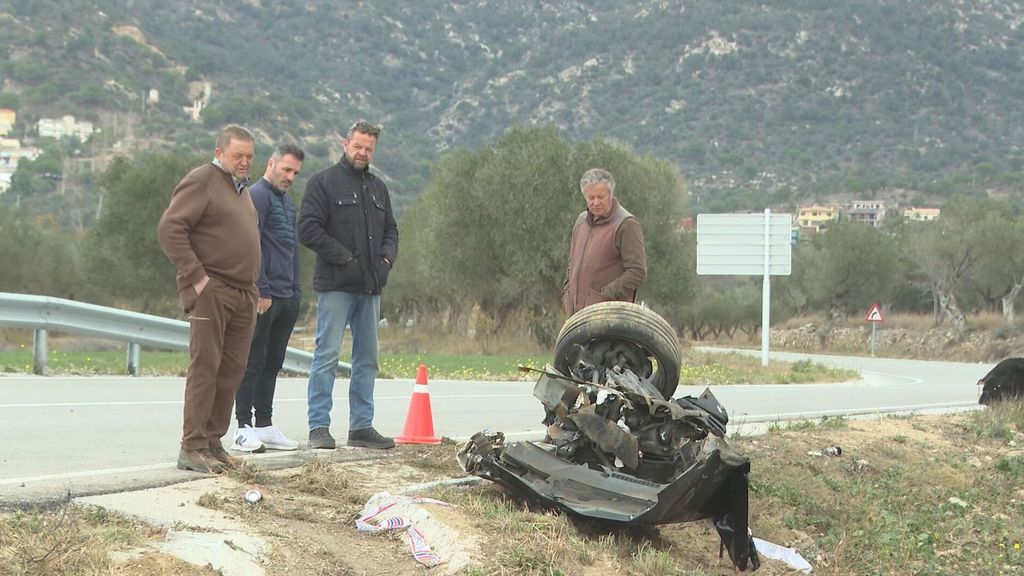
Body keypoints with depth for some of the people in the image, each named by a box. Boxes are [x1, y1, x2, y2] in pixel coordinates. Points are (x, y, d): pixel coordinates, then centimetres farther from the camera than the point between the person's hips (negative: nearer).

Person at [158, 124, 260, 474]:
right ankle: (193, 448, -6)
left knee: (231, 372, 7)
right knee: (205, 368, -9)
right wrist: (195, 275, -18)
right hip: (211, 292, -8)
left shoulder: (241, 187, 22)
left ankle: (213, 442, 14)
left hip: (243, 294, 9)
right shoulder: (201, 182, -6)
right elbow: (169, 228, -15)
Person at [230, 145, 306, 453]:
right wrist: (261, 292, -19)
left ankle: (265, 426, 18)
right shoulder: (257, 195, -8)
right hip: (263, 298, -9)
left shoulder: (288, 203, 21)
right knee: (252, 363, -6)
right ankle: (244, 428, -4)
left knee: (272, 364, 12)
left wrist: (296, 291, 17)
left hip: (287, 299, 9)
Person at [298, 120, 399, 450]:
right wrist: (345, 258, -16)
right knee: (327, 355, -8)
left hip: (370, 287, 7)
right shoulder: (324, 183, -2)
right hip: (335, 286, -7)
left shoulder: (378, 188, 19)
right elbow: (308, 228, -11)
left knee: (367, 358, 9)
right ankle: (319, 427, -5)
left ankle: (361, 426, 15)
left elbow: (390, 230, 24)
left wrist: (387, 257, 2)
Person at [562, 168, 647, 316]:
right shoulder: (581, 221, 18)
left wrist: (605, 295, -15)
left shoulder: (626, 224, -7)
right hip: (576, 311, 7)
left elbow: (637, 272, -12)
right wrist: (567, 293, 13)